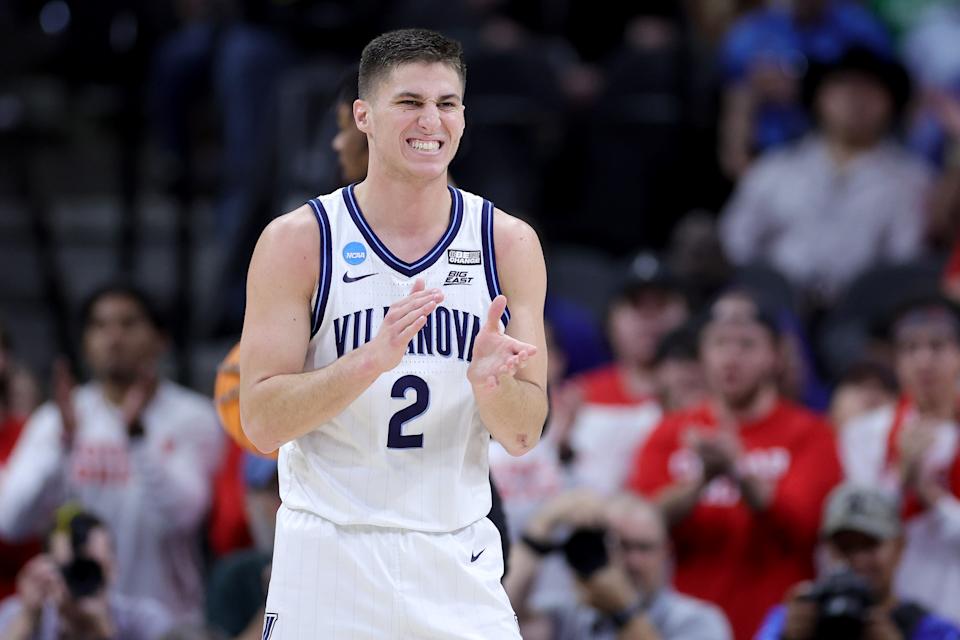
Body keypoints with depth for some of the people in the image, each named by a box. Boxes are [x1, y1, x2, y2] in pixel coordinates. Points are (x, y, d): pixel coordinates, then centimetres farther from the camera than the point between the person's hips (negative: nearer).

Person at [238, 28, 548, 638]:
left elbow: (523, 435, 1)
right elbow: (263, 424, -11)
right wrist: (372, 361, -25)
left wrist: (489, 381, -21)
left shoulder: (509, 243, 2)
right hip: (328, 559, -2)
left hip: (458, 565, 2)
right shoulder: (298, 240, -5)